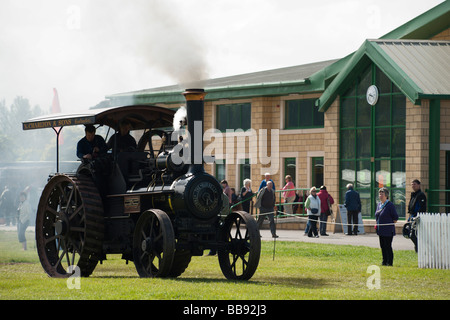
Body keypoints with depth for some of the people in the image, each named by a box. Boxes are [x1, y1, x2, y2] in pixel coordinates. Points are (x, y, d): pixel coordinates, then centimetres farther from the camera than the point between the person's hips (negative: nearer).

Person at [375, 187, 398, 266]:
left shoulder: (390, 205, -12)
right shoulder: (379, 205, 12)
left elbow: (395, 218, -10)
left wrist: (391, 224, -7)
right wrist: (377, 224, 15)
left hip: (388, 230, -8)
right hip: (381, 230, 8)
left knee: (388, 246, -4)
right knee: (382, 246, 11)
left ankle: (389, 262, 2)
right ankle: (384, 261, 19)